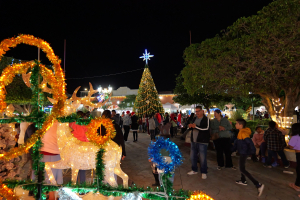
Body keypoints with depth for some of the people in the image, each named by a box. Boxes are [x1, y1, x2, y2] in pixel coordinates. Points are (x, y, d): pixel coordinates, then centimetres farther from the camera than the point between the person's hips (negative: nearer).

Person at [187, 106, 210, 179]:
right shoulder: (194, 119, 14)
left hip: (202, 141, -7)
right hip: (193, 141, 7)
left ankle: (204, 172, 15)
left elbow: (206, 128, -22)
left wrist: (196, 126, -25)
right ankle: (194, 170, 32)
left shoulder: (206, 119, -9)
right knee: (193, 156, 15)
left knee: (203, 158, -1)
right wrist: (190, 126, -1)